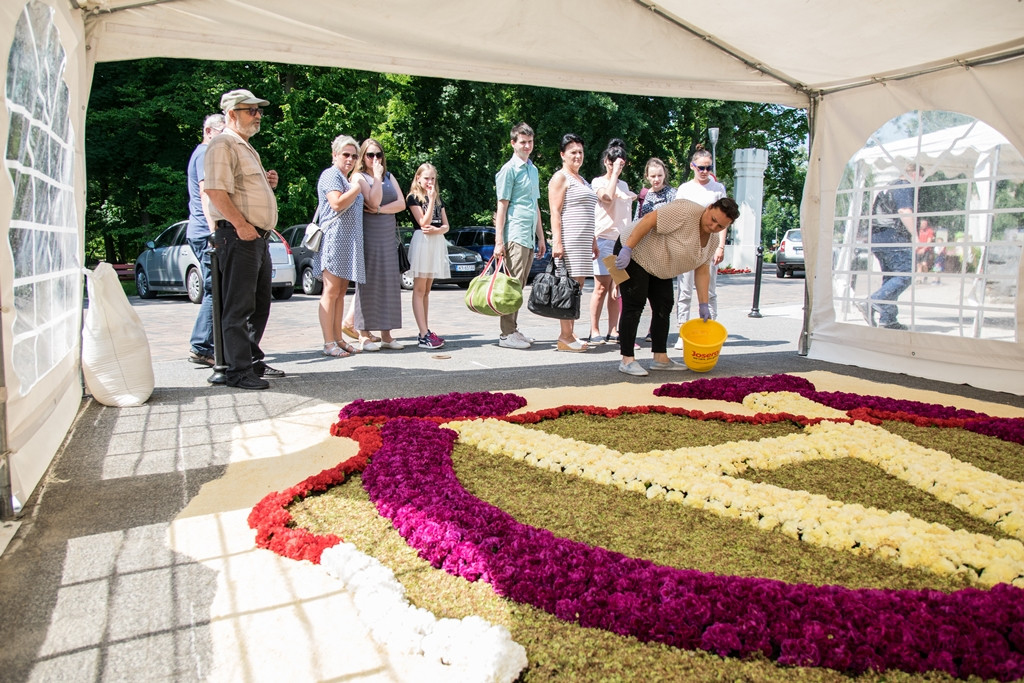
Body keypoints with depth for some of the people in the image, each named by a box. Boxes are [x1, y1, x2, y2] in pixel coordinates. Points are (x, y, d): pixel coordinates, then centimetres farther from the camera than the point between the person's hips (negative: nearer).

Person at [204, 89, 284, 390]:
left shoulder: (246, 148, 25)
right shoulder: (223, 144, -6)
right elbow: (215, 190, -19)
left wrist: (267, 183, 13)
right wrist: (240, 224, -23)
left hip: (259, 237, 10)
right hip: (239, 237, -10)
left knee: (260, 305, 15)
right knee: (238, 307, -7)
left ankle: (253, 361, 25)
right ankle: (239, 371, -3)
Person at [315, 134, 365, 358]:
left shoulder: (346, 179, 25)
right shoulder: (331, 174, -5)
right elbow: (337, 204, -19)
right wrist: (358, 188, -10)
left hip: (349, 242, 10)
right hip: (335, 238, -10)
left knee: (341, 292, 8)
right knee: (331, 292, -9)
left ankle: (338, 339, 11)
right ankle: (329, 344, -9)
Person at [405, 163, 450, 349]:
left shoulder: (439, 198, 18)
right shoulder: (413, 197, -1)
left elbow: (446, 225, 13)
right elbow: (423, 222, -11)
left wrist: (437, 230, -9)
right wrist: (431, 199, -15)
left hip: (437, 242, 7)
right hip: (422, 242, -6)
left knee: (427, 290, 9)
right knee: (419, 290, -7)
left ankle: (425, 331, 12)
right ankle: (424, 335, -12)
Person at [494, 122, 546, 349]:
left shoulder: (533, 169, 20)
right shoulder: (509, 169, -4)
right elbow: (502, 206, -8)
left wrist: (541, 237, 22)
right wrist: (499, 241, -14)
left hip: (529, 237, 8)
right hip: (515, 235, -8)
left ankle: (513, 330, 17)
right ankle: (507, 334, -4)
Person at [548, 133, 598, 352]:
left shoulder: (582, 180, 24)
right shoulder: (560, 178, -3)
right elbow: (555, 212, -11)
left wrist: (593, 241, 22)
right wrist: (557, 242, -20)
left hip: (583, 241, 9)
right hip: (568, 239, -9)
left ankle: (569, 333, 11)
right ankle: (565, 337, -8)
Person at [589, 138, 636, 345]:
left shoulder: (624, 185, 21)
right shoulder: (598, 182, 2)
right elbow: (607, 197, -20)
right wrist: (614, 173, -12)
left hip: (623, 240, 6)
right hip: (604, 238, -6)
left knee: (616, 289, 4)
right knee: (601, 288, -8)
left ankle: (613, 332, 7)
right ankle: (594, 332, -2)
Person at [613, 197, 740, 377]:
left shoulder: (713, 239, 1)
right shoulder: (686, 211, -26)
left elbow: (702, 271, 5)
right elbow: (649, 220, -28)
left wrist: (703, 305, 1)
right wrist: (627, 249, -33)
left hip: (659, 268, 9)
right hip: (635, 254, -9)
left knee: (664, 308, 5)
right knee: (634, 307, -12)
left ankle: (660, 358, 10)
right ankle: (627, 360, -10)